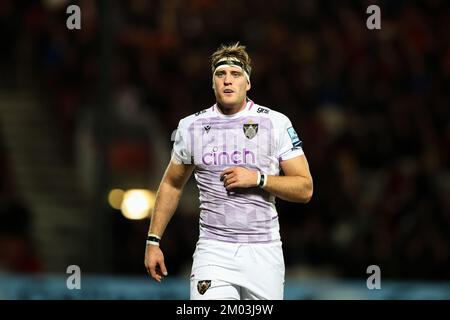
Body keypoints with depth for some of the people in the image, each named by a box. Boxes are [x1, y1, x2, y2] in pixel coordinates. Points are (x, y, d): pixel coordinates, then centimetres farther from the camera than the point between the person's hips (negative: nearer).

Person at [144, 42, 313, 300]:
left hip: (263, 251, 0)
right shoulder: (191, 127, 7)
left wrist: (257, 179, -13)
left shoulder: (276, 124, 0)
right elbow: (172, 185, 19)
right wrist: (153, 241, 14)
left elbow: (305, 189, 0)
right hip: (213, 251, 0)